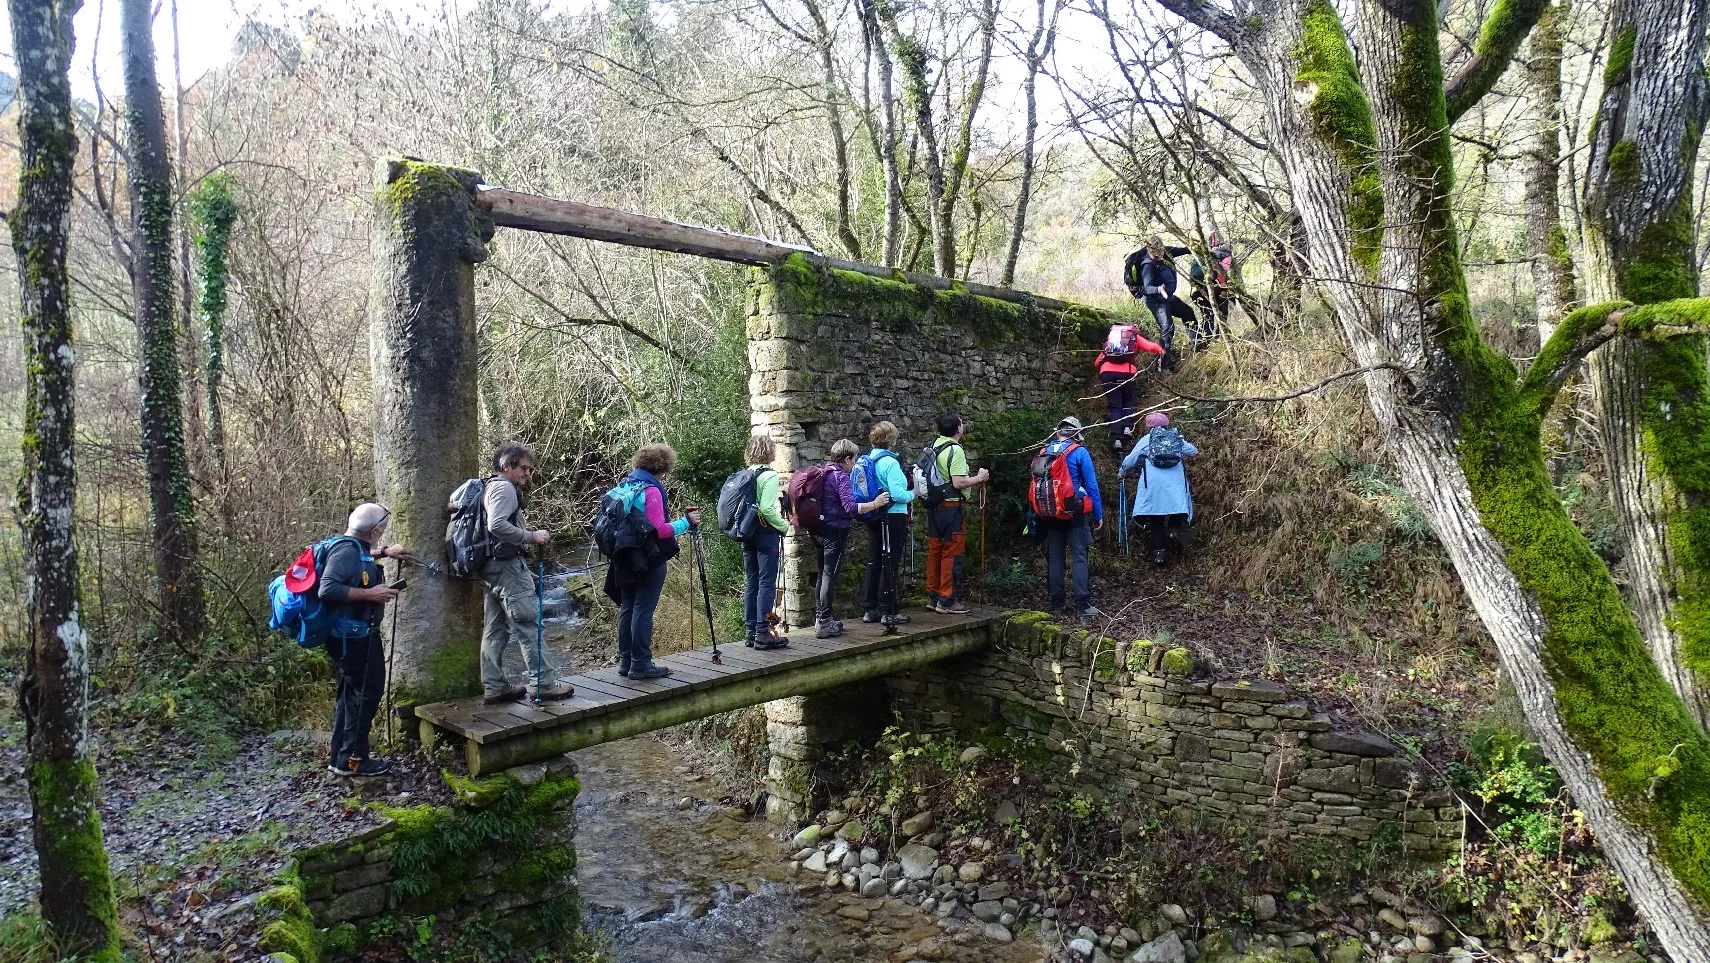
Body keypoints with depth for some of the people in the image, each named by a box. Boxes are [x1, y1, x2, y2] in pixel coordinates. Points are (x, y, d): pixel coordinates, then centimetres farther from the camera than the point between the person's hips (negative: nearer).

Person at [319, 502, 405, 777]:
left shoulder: (356, 547, 10)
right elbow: (327, 590, -32)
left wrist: (383, 553, 26)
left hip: (356, 635, 11)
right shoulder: (347, 549, -21)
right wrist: (370, 594, -27)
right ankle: (352, 759, 6)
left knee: (352, 693, 17)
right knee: (366, 693, -2)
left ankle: (341, 757, 26)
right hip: (352, 637, -11)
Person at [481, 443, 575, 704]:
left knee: (495, 629, 10)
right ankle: (544, 683, -5)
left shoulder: (492, 487, 21)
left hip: (491, 567, 11)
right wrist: (532, 536, -20)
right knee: (528, 624, -7)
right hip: (507, 565, -10)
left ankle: (494, 687, 14)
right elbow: (497, 525, -25)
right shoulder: (504, 488, -10)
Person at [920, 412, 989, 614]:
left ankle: (932, 598, 21)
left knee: (935, 552, 13)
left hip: (934, 505, 8)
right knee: (952, 554, -1)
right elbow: (958, 483, -23)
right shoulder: (955, 450, -17)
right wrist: (979, 478, -8)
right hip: (951, 506, -8)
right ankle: (947, 601, 2)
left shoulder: (933, 445, 9)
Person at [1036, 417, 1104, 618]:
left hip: (1051, 515, 4)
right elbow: (1091, 486, -8)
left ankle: (1056, 605, 12)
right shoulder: (1079, 452, -5)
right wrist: (1099, 514, -3)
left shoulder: (1044, 453, 7)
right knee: (1079, 558, -3)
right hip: (1075, 513, -4)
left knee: (1054, 559, 9)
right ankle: (1083, 606, -7)